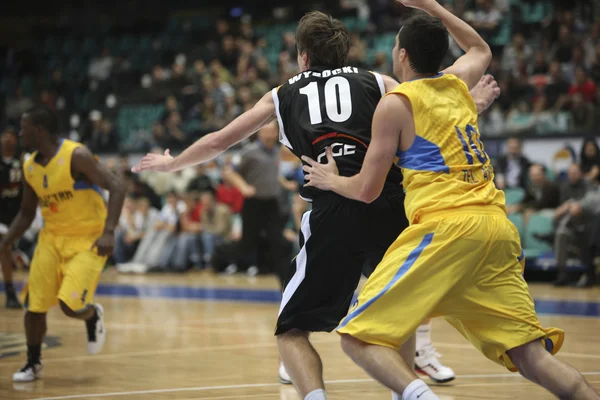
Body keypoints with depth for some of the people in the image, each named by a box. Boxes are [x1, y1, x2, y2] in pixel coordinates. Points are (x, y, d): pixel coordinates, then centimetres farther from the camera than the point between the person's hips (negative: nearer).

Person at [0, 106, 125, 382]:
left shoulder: (76, 155, -18)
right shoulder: (30, 167, 4)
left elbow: (116, 187, -24)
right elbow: (26, 214, 16)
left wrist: (109, 232, -34)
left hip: (87, 239, -6)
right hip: (52, 237, 6)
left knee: (70, 305, -19)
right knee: (33, 305, -1)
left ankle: (93, 316, 18)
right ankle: (33, 364, 21)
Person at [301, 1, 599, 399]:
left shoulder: (395, 103, 4)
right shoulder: (457, 83, 20)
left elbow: (367, 190, 7)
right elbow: (481, 49, 46)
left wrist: (330, 180, 27)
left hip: (445, 226, -6)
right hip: (499, 226, 6)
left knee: (359, 337, -5)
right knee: (530, 354, 4)